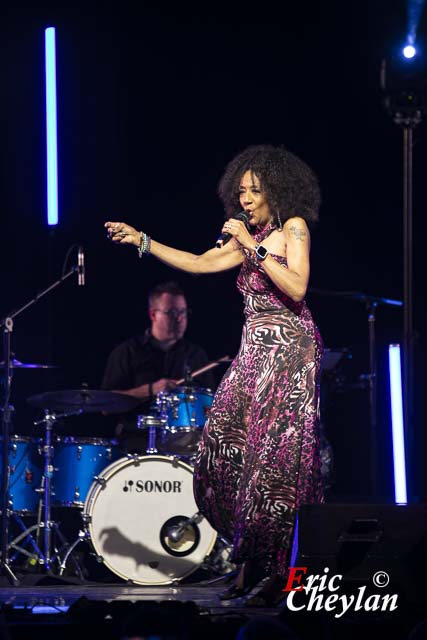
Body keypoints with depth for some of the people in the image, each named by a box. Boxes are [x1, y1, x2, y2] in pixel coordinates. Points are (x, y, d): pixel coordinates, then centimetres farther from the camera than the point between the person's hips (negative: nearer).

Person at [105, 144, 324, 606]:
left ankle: (276, 572, -10)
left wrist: (253, 247, -16)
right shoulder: (250, 238, 20)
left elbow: (297, 287, -15)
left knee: (275, 458, -11)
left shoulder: (294, 227, -3)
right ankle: (251, 556, 7)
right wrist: (141, 241, 13)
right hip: (254, 352, 8)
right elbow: (199, 263, 19)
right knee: (225, 448, -2)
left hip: (288, 350, -8)